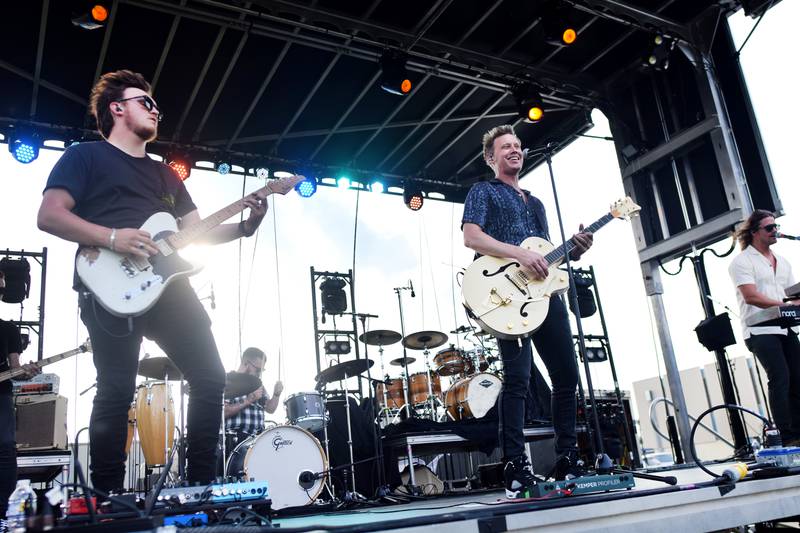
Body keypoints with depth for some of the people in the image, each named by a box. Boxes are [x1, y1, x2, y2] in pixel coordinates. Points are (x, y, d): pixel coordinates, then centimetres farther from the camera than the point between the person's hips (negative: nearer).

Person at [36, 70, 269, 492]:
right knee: (116, 393, -9)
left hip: (168, 285, 7)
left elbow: (196, 232, 23)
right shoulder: (85, 156, 8)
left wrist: (244, 226, 7)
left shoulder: (164, 174, 27)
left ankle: (200, 486, 12)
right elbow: (49, 215, -5)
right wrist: (113, 238, -17)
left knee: (210, 378, 1)